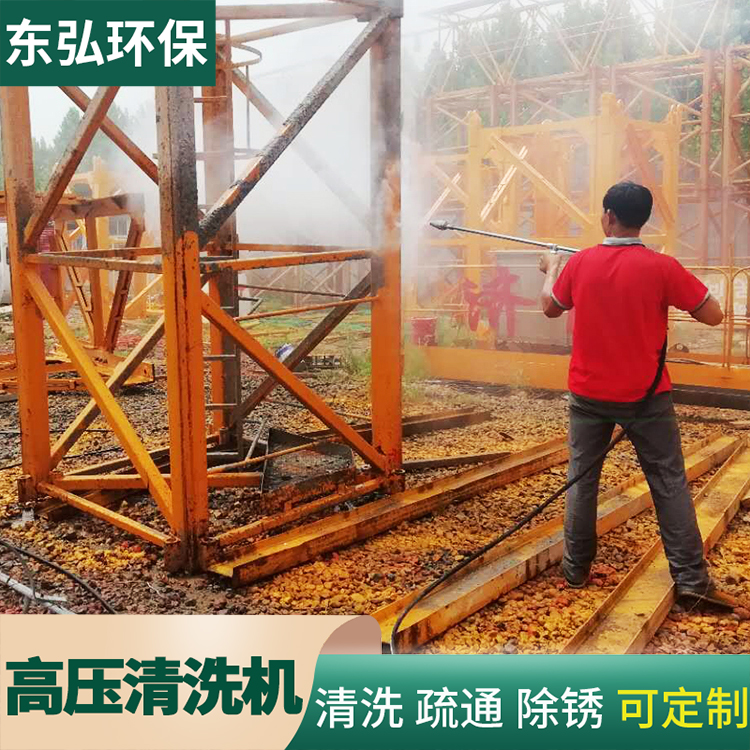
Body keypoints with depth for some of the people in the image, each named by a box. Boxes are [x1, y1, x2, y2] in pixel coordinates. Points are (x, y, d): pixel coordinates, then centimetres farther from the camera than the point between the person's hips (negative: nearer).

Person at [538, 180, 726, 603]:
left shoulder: (580, 263, -4)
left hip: (589, 394, 2)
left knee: (582, 478, 13)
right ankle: (692, 578, 10)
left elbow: (550, 308, 13)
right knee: (670, 482, 7)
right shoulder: (662, 267, -13)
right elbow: (714, 315, -7)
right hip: (646, 395, -2)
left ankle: (576, 568, 21)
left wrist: (551, 270, 31)